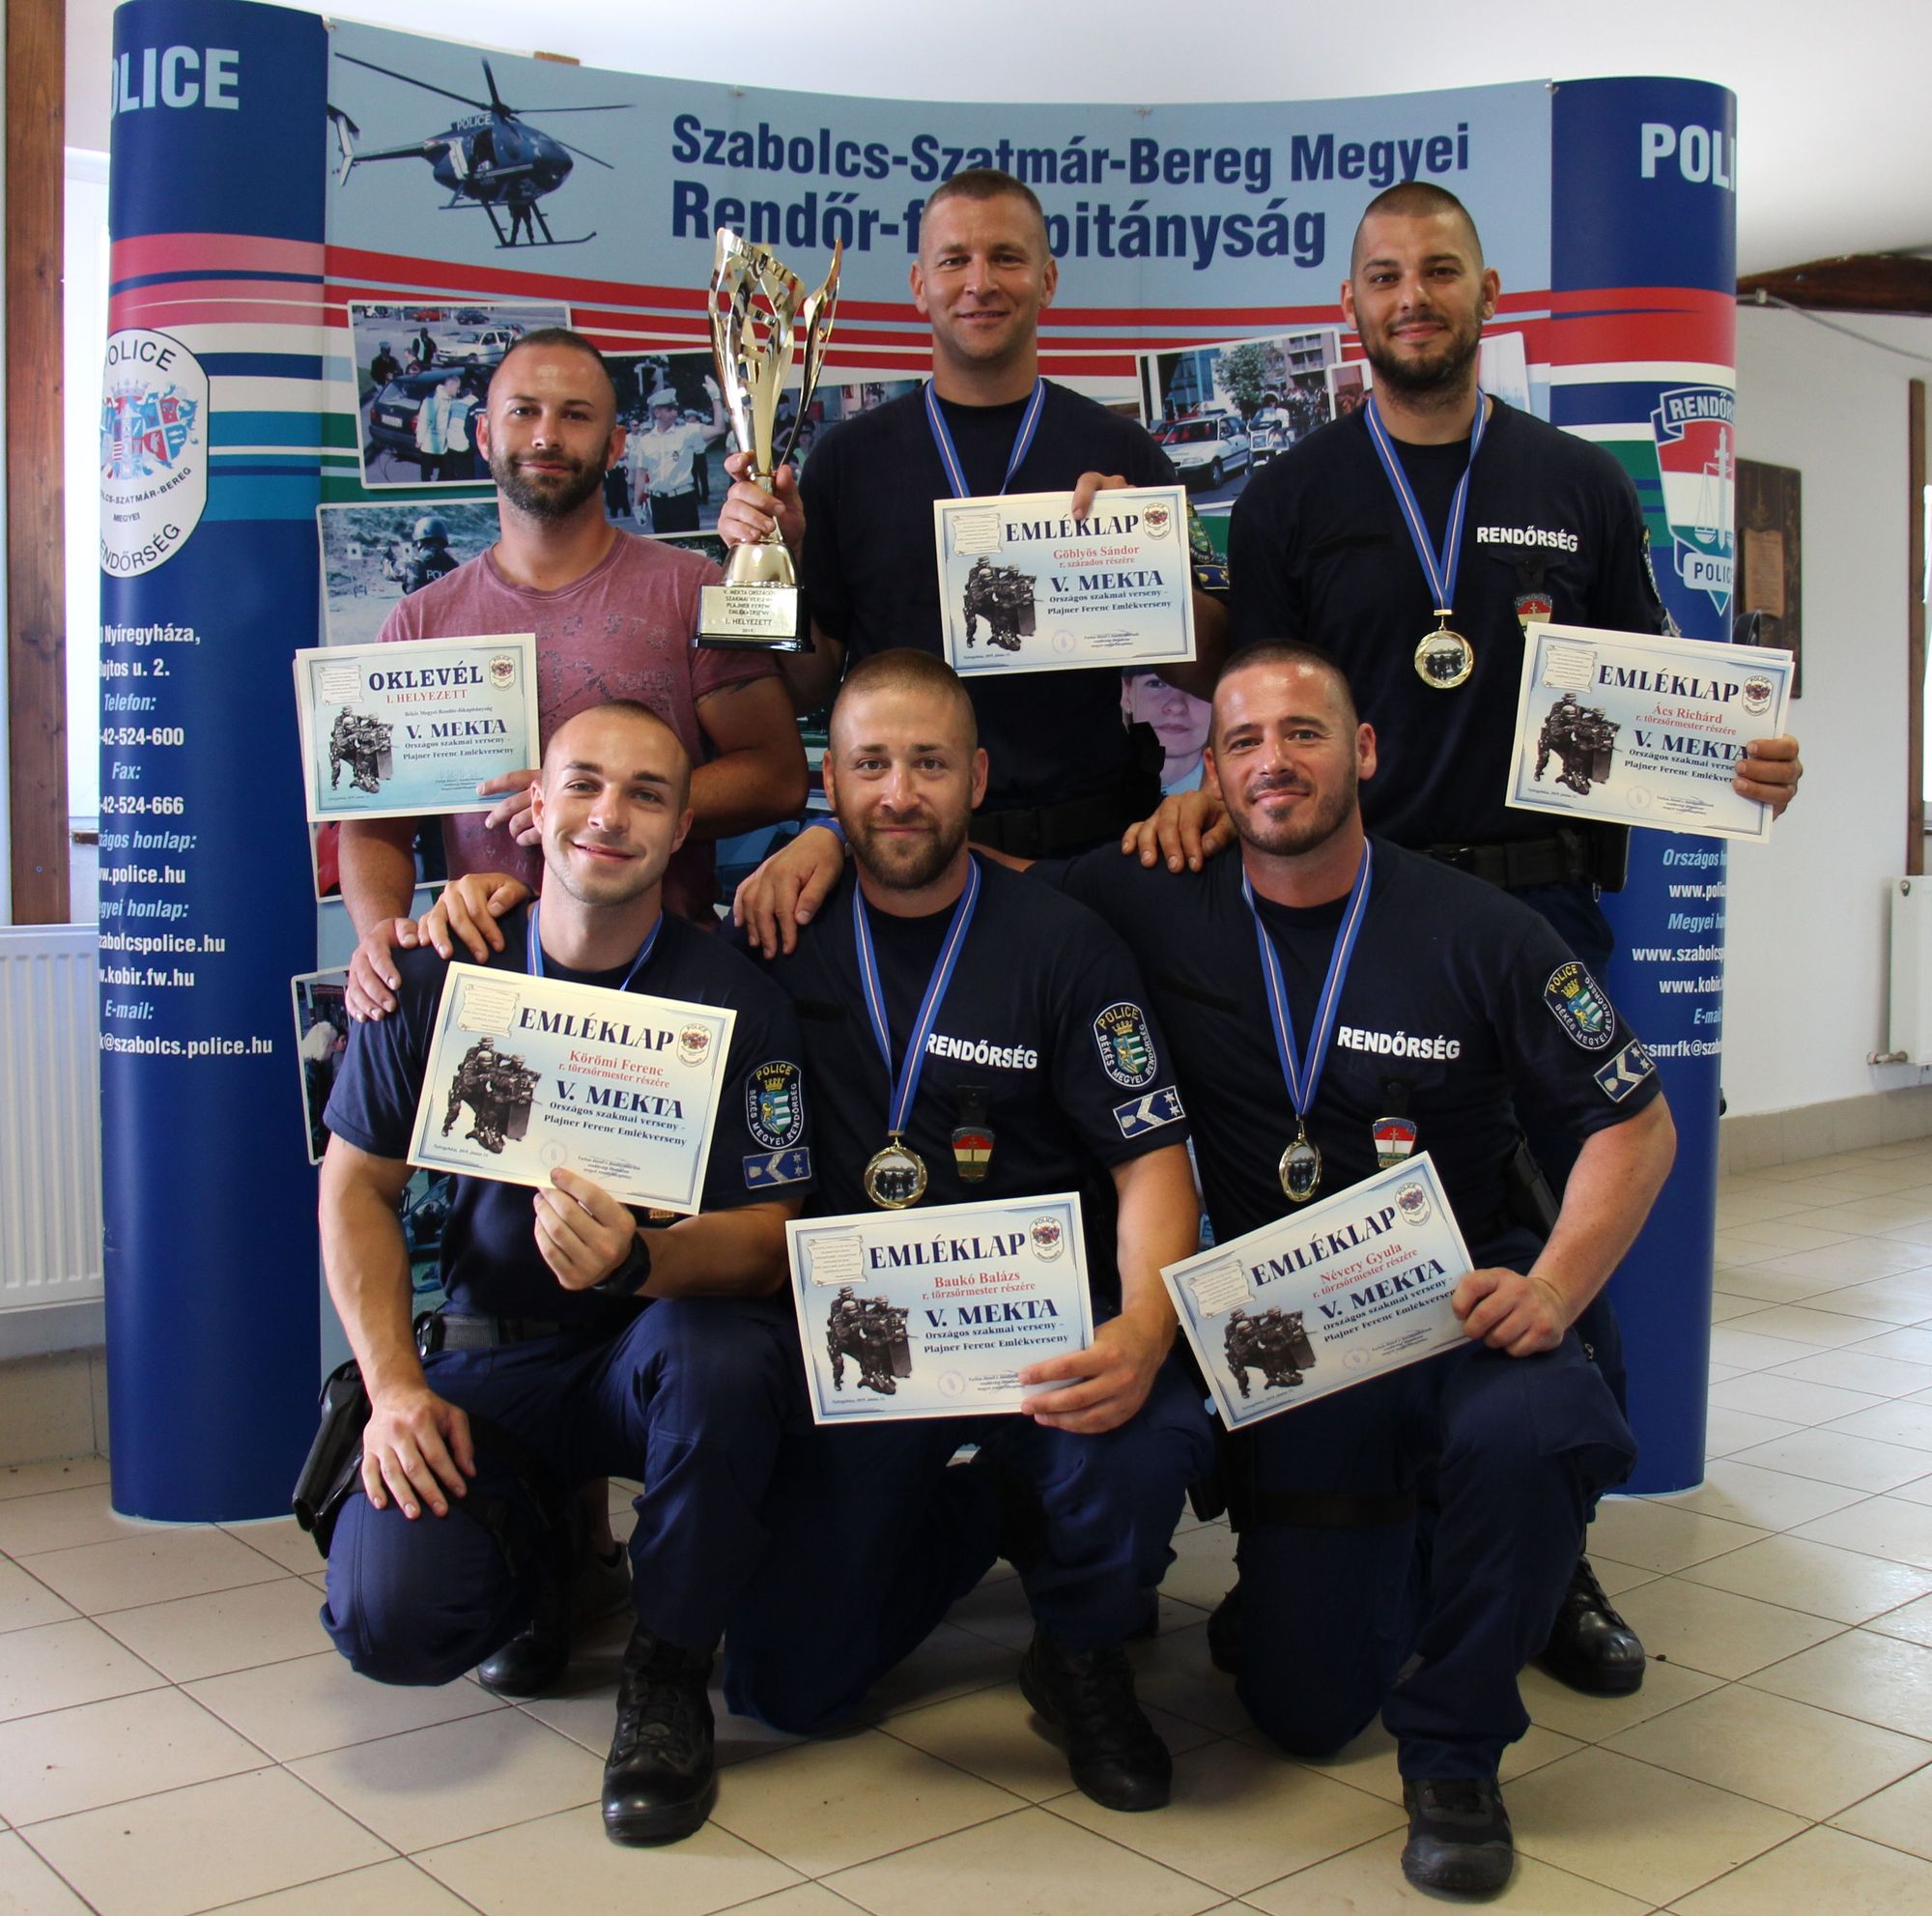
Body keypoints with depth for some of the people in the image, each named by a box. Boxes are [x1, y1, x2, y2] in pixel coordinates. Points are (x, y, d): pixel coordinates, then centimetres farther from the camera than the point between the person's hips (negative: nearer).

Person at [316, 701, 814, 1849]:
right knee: (389, 1619, -21)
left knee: (721, 1352, -37)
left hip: (664, 1342, -1)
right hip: (493, 1359, 2)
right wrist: (395, 1384, -8)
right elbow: (356, 1191, 5)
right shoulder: (438, 983, -3)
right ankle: (545, 1555, 18)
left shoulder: (735, 1002, -10)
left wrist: (639, 1261, -36)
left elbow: (767, 1239, -14)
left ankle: (669, 1676, -9)